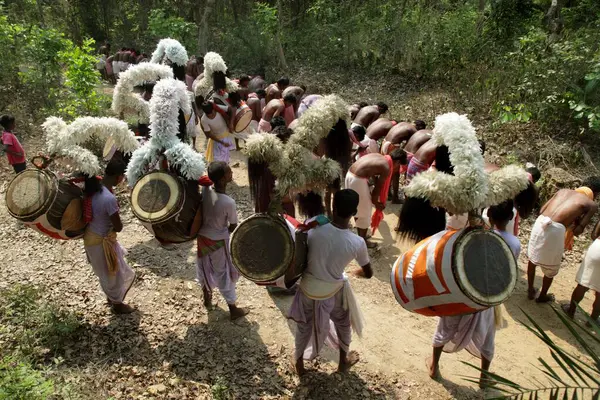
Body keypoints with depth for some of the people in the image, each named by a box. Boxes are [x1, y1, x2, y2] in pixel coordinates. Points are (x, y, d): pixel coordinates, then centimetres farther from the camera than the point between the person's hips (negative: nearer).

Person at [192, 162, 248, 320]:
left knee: (205, 268, 26)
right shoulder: (229, 203, -31)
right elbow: (233, 226, -14)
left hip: (202, 236, 5)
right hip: (219, 241, -5)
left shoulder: (204, 191, -17)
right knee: (224, 273, 12)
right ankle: (233, 309, 29)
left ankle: (207, 297, 51)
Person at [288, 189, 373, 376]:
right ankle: (343, 361, 50)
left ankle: (299, 362, 47)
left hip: (309, 288, 1)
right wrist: (357, 272, 16)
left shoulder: (314, 230, -24)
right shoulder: (357, 243, -23)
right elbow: (368, 273, -6)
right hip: (335, 290, 0)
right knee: (343, 324, 30)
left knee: (304, 326, 26)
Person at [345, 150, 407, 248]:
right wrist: (376, 202, 14)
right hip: (358, 180, -9)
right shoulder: (386, 167, -8)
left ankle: (361, 235, 40)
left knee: (357, 209, 25)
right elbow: (378, 187, -3)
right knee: (365, 212, 10)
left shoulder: (379, 157, 17)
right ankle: (363, 241, 24)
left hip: (350, 174, 9)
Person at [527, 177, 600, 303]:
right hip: (555, 230, -4)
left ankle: (530, 290, 42)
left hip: (540, 222, 4)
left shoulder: (564, 191, 22)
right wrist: (575, 220, 22)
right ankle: (542, 296, 42)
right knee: (550, 268, 22)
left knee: (532, 258, 28)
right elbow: (578, 231, 3)